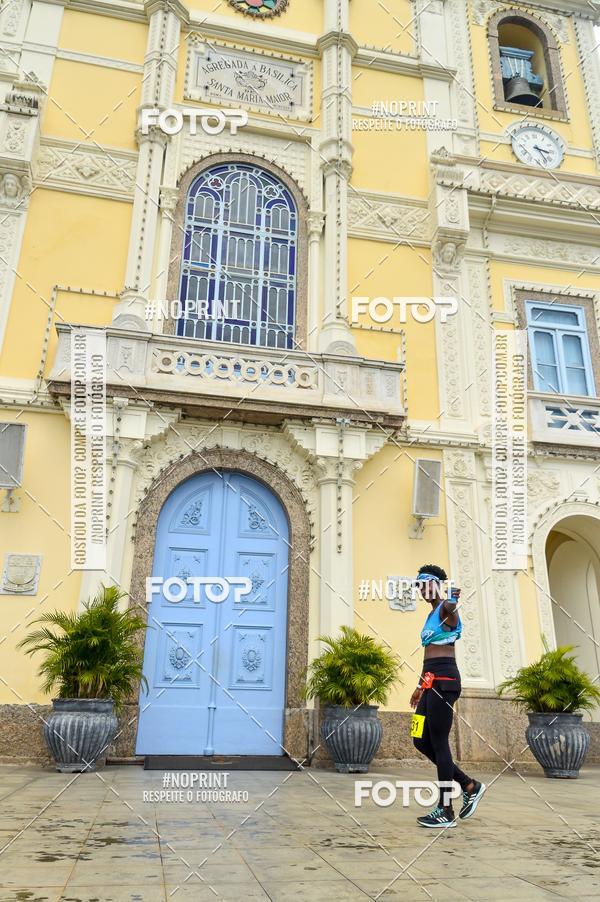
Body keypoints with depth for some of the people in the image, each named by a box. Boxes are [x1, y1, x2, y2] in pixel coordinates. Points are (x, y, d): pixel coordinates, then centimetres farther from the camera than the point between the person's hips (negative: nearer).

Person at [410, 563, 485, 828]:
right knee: (421, 741, 10)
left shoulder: (446, 608, -5)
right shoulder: (431, 614, 21)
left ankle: (446, 812, 4)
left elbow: (451, 607, -33)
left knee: (439, 743, -5)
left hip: (443, 679, -9)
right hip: (432, 681, 10)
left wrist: (452, 600, -55)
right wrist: (420, 686, 30)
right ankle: (469, 785, 19)